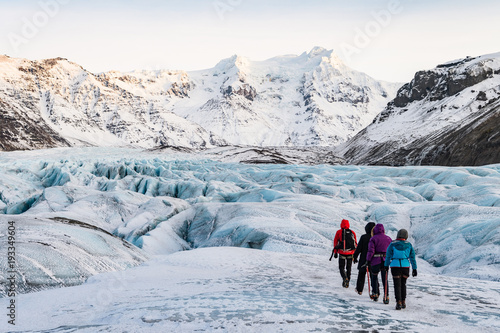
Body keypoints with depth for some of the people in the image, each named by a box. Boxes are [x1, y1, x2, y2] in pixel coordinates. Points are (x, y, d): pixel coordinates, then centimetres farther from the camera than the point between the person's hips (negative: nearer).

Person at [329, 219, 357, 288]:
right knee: (348, 268, 14)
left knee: (341, 267, 7)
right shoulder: (352, 232, 6)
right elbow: (355, 244, 9)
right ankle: (347, 282, 13)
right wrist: (355, 254, 16)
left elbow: (335, 242, 0)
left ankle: (345, 278, -19)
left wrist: (335, 252, 4)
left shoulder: (339, 232, 1)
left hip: (342, 253, -2)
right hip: (350, 253, 2)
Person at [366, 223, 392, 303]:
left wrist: (368, 260, -4)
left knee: (374, 277, 15)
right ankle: (386, 297, -1)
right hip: (386, 261, 3)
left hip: (376, 261, -3)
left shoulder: (373, 238, -6)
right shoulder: (388, 238, 7)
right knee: (385, 279, 6)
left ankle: (375, 294, 15)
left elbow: (371, 251, -12)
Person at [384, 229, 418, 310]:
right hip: (406, 266, 2)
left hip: (395, 266, -2)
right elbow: (412, 257, 5)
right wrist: (414, 269, 9)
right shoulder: (409, 245, 3)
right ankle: (403, 302, 22)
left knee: (397, 285, 0)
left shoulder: (392, 244, -2)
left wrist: (386, 266, 11)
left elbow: (388, 256, 1)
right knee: (403, 284, 17)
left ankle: (398, 302, -11)